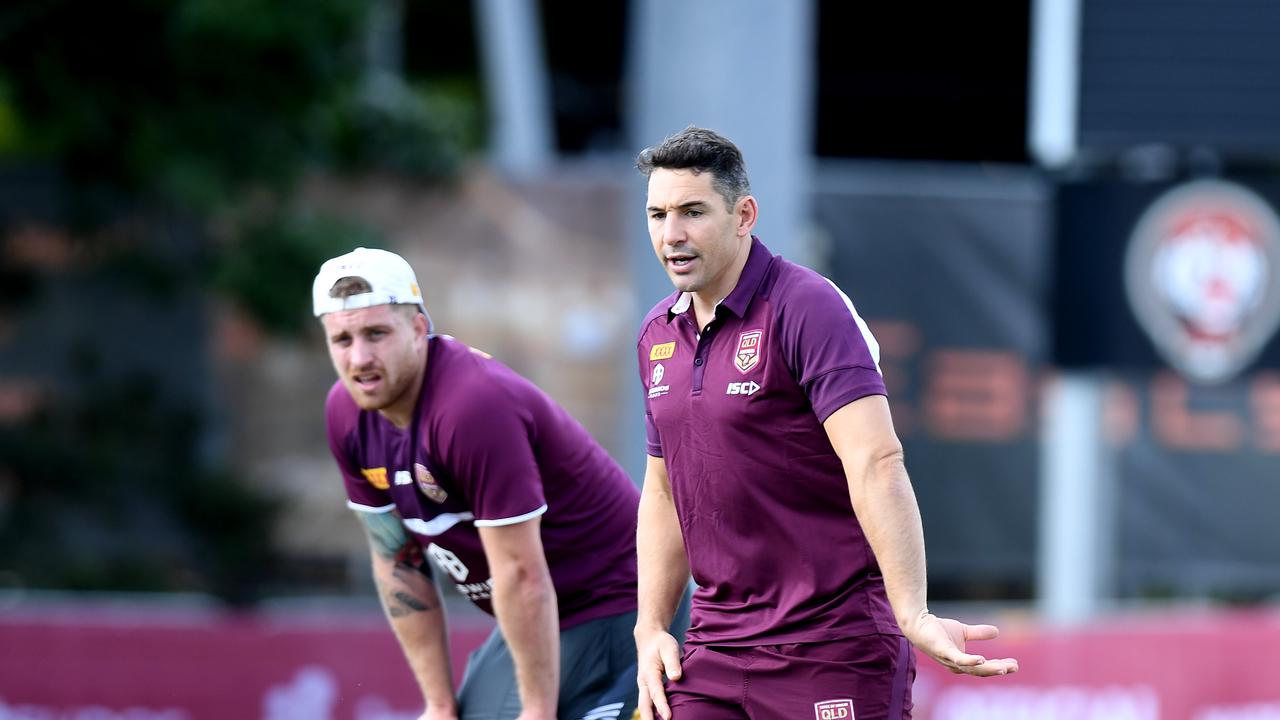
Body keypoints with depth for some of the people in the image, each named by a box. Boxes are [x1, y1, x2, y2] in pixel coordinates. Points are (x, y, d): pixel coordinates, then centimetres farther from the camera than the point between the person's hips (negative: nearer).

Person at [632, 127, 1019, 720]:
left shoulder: (807, 308, -13)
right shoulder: (657, 335, 11)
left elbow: (876, 462, -25)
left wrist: (913, 614, -36)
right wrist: (651, 628, 11)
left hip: (831, 648, -7)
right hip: (715, 645, 7)